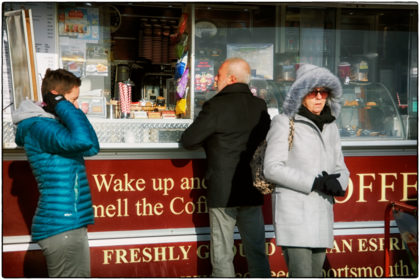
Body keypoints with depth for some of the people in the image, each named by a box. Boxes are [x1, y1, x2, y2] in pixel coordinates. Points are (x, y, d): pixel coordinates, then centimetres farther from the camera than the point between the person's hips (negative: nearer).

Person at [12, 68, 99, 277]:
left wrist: (69, 110, 11)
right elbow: (82, 140, -34)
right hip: (62, 228, -10)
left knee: (80, 275, 16)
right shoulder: (39, 126, -16)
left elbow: (91, 148, 18)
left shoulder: (50, 124, 14)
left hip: (70, 224, 10)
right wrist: (61, 105, -19)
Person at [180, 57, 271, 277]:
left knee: (222, 256, 4)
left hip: (222, 192, -5)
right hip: (253, 192, 5)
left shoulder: (216, 106, -12)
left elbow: (188, 141, -10)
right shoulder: (260, 106, 5)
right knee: (257, 252, 12)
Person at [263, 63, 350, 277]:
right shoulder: (284, 123, -4)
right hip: (293, 212, -7)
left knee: (315, 273, 12)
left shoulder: (330, 127, 15)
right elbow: (272, 169, -12)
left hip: (321, 213, 7)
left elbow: (340, 169, 17)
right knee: (301, 274, -12)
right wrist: (315, 183, -16)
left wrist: (336, 184, -8)